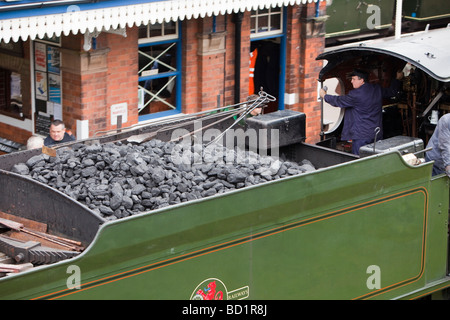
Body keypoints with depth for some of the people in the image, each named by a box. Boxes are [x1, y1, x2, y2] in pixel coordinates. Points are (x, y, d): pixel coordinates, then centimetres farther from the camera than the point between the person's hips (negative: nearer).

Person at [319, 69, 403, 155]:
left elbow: (338, 101, -4)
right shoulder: (378, 89, 5)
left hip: (361, 136, -7)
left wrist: (324, 96, 14)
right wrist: (398, 78, 44)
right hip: (377, 134, 7)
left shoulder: (356, 94, -16)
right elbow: (391, 91, 25)